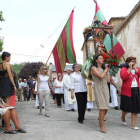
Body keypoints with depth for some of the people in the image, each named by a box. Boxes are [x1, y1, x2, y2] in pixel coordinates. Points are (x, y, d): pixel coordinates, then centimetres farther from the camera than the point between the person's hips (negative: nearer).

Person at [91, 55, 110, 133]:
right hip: (98, 89, -6)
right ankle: (102, 126, -6)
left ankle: (101, 118, 32)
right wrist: (105, 70, -2)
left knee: (106, 107, 4)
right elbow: (101, 76, -16)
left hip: (106, 88, 6)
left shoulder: (104, 69, 16)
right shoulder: (94, 68, 0)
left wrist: (108, 70, 10)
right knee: (102, 107, -14)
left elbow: (108, 80, 9)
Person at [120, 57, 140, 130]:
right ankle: (123, 117, 39)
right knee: (126, 108, 6)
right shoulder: (124, 69, -4)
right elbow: (123, 77, -24)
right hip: (127, 91, -5)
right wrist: (130, 68, -18)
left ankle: (133, 125, 14)